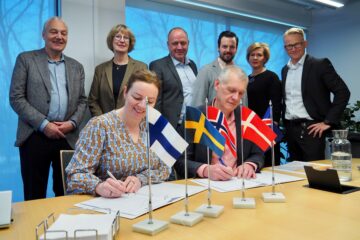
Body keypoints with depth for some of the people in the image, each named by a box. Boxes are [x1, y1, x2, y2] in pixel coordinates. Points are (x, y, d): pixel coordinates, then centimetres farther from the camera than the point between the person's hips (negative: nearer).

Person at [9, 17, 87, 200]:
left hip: (68, 138, 3)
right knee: (35, 195, 5)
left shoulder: (76, 67, 14)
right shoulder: (26, 59, 3)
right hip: (35, 136, -3)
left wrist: (73, 122, -5)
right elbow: (16, 98, -4)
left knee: (66, 194, 9)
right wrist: (43, 124, -12)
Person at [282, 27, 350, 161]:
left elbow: (343, 92, -10)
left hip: (311, 128, -6)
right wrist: (285, 123, 13)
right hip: (290, 129, 6)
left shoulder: (320, 65, -6)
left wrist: (328, 121, -13)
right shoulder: (285, 70, 13)